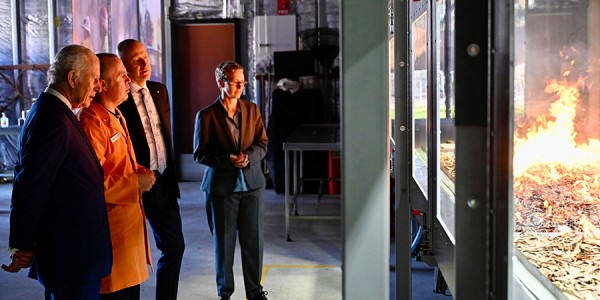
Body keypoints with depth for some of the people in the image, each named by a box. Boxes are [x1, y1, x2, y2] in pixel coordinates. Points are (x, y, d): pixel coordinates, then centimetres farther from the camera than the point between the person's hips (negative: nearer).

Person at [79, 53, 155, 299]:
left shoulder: (115, 117, 16)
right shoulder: (92, 122, -17)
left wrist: (140, 173, 8)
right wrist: (136, 182, -17)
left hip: (130, 221, 10)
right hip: (111, 226, -10)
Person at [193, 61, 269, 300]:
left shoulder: (252, 110, 7)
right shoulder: (206, 116, -4)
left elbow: (262, 143, 6)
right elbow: (200, 154, -5)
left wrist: (248, 156, -14)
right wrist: (228, 159, -19)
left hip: (252, 184, 3)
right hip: (221, 188, -3)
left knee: (254, 240, 8)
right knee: (223, 242, 8)